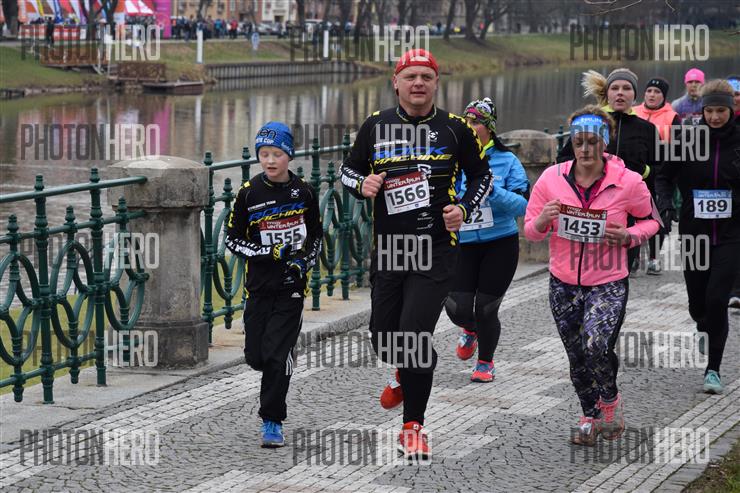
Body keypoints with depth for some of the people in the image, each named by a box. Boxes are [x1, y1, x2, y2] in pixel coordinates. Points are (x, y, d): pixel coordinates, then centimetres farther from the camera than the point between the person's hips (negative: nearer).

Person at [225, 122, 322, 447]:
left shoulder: (303, 192, 1)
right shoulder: (249, 193, -2)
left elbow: (316, 236, 12)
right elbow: (233, 239, 0)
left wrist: (304, 262, -6)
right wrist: (270, 253, -13)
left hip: (291, 286, -1)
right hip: (259, 284, 1)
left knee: (277, 355, -10)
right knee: (255, 355, 4)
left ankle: (272, 422, 1)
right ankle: (280, 370, 40)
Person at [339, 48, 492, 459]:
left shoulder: (454, 129, 0)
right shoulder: (376, 126, 4)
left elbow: (482, 177, 11)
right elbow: (348, 170, 14)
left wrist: (464, 210, -7)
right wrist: (362, 184, -9)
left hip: (436, 249, -3)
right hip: (387, 248, 3)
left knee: (414, 336, -13)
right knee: (383, 338, 11)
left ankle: (413, 427, 2)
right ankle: (404, 373, 49)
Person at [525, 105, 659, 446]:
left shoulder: (628, 182, -9)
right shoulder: (552, 179, -4)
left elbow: (650, 221, 6)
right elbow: (530, 230, 5)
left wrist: (628, 235, -15)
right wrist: (543, 221, -18)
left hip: (608, 283, -3)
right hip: (564, 283, 3)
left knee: (597, 345, -24)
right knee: (578, 358, 11)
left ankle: (611, 399, 6)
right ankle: (591, 417, 34)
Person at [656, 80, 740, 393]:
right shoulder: (687, 140, -3)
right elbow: (665, 175, 2)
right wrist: (663, 201, -15)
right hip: (694, 233, 2)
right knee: (697, 302, 11)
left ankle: (713, 368, -4)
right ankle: (705, 330, 49)